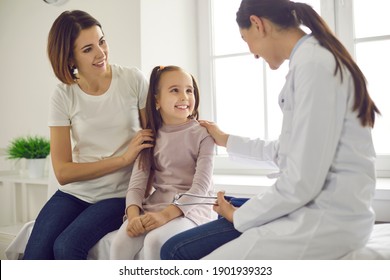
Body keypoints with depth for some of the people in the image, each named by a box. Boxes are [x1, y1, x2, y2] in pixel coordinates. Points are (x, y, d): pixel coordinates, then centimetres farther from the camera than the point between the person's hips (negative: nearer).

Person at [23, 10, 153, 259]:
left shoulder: (133, 80, -6)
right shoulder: (63, 96, -3)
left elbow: (154, 138, -1)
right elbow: (63, 172, -6)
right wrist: (123, 159, -16)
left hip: (120, 195, -2)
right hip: (74, 193, 2)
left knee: (67, 246, -26)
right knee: (34, 256, -19)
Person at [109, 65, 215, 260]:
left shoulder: (202, 134, -3)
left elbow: (201, 187, -12)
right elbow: (136, 184, 1)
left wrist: (166, 214, -25)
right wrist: (133, 215, -20)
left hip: (191, 208, -4)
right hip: (154, 206, 4)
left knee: (155, 241, -32)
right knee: (120, 244, -23)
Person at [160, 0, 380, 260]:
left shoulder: (314, 64, -17)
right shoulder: (312, 61, 15)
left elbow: (302, 182, -21)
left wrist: (239, 216, -4)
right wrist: (227, 140, 36)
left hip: (327, 216, -10)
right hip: (310, 207, 10)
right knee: (176, 249, 7)